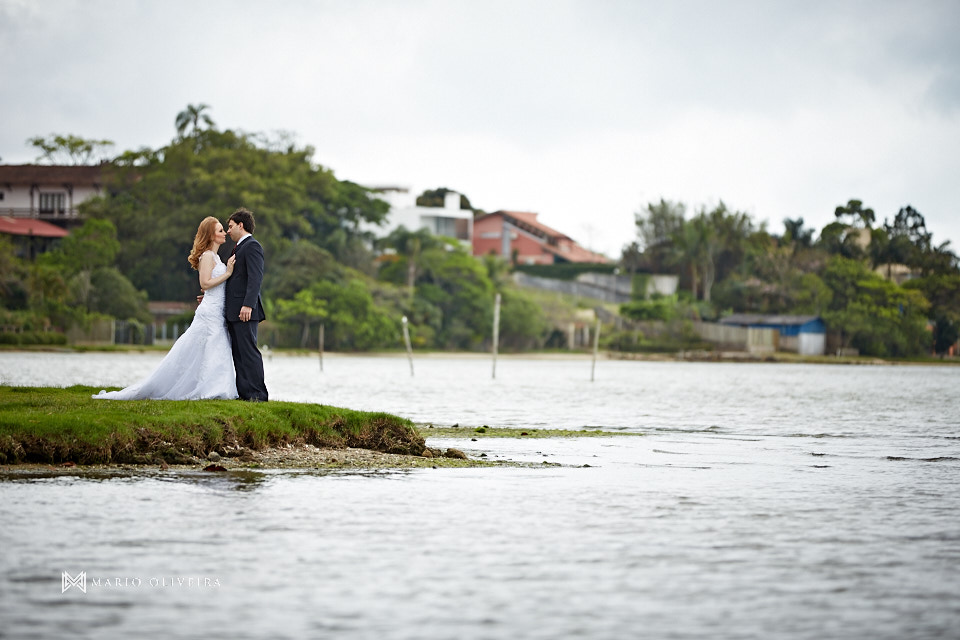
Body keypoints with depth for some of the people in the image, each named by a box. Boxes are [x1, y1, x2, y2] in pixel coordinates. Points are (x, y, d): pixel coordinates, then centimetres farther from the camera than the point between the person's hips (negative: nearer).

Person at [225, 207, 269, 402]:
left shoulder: (252, 246, -9)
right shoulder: (239, 248, 22)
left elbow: (255, 278, -19)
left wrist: (248, 305, -27)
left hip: (245, 311, -10)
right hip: (234, 312, 10)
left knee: (248, 352, -10)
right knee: (238, 353, 9)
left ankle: (257, 394, -9)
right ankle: (244, 392, 11)